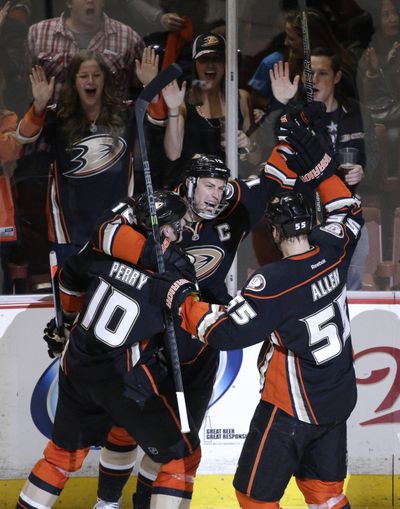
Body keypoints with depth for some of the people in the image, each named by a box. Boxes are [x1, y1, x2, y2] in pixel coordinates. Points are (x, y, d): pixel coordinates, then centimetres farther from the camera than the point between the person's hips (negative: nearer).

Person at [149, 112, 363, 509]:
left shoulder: (274, 283, -26)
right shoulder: (331, 251, -6)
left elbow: (224, 331, -24)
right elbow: (348, 212, 17)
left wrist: (177, 297, -13)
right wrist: (318, 165, 12)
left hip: (292, 408, -8)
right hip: (339, 401, 8)